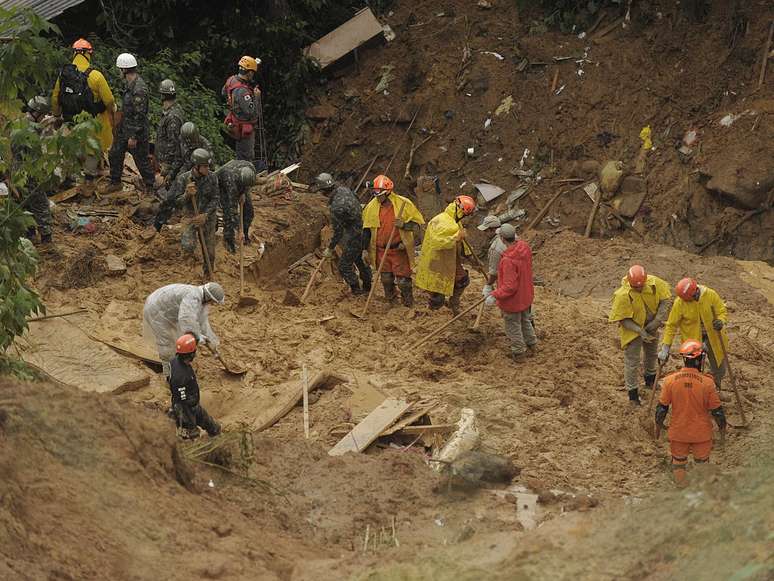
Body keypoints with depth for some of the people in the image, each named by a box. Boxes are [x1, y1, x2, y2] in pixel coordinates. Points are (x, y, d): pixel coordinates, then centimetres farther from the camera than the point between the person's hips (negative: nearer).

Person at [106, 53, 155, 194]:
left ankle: (150, 186, 18)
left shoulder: (139, 89, -26)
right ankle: (115, 183, 29)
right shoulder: (130, 84, 5)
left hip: (136, 130, -10)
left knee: (141, 160, 3)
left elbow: (139, 115, -26)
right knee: (115, 155, 16)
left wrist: (134, 136, -23)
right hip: (124, 128, 10)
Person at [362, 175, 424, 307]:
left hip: (399, 250, -4)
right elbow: (367, 230, 8)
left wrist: (404, 225, -24)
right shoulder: (371, 207, -1)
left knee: (403, 280, -3)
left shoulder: (403, 204, -11)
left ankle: (409, 306, 15)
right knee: (386, 280, 13)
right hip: (381, 250, 4)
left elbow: (417, 224, -4)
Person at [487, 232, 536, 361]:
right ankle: (531, 342, 49)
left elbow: (509, 286, -34)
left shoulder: (508, 260, -38)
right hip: (526, 296, 7)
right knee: (525, 320, 31)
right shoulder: (525, 248, -15)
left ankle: (518, 352, 33)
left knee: (513, 326, 16)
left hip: (512, 300, -7)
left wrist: (494, 295, -29)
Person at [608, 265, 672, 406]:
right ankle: (632, 392, 17)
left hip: (650, 326, 5)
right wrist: (640, 331, -33)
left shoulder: (654, 283, -24)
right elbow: (623, 319, -25)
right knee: (632, 360, 1)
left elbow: (666, 299, -13)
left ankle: (650, 379, 52)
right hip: (632, 329, -5)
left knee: (652, 353, 26)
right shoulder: (623, 295, -34)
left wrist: (657, 321, -23)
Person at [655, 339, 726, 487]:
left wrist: (659, 424, 13)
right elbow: (717, 410, -10)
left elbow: (662, 407, -6)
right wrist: (722, 427, 8)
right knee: (702, 464, 19)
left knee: (678, 462, 20)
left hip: (678, 432, 1)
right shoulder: (707, 382, -20)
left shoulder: (670, 380, -16)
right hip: (702, 434, -1)